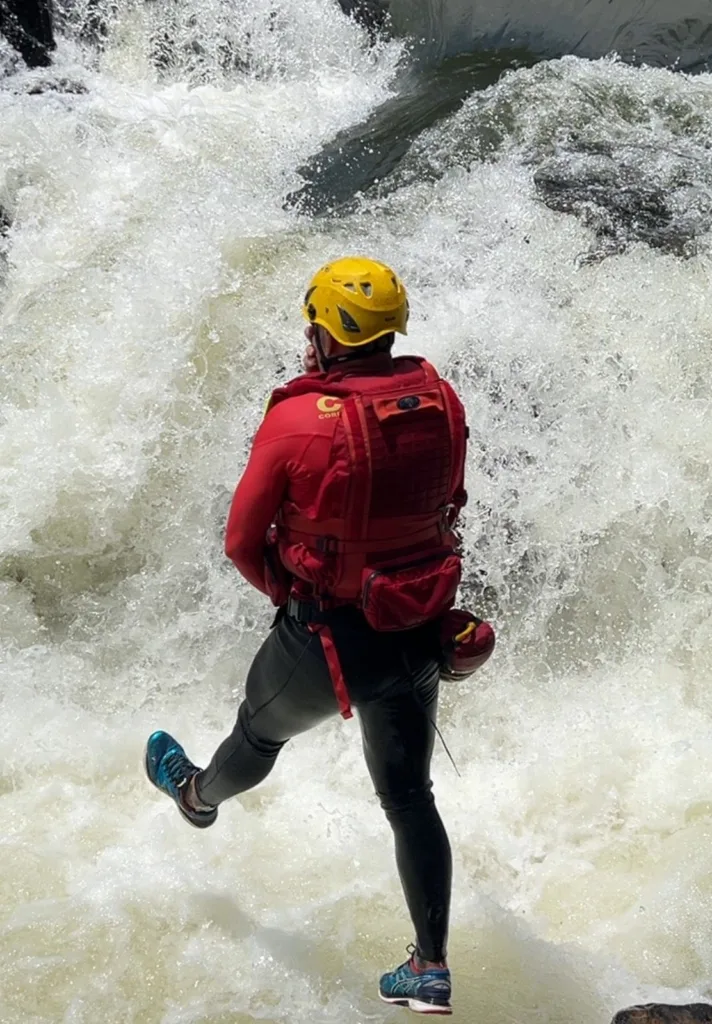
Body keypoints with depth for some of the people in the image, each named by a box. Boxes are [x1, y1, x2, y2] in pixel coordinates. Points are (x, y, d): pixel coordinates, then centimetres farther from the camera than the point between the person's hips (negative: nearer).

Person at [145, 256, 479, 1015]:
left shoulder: (296, 420, -20)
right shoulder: (441, 402, -7)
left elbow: (242, 541, -10)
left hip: (326, 638, -3)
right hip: (420, 630, 4)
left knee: (260, 729, 28)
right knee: (408, 797, 16)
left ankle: (198, 794, 61)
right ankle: (431, 969, 22)